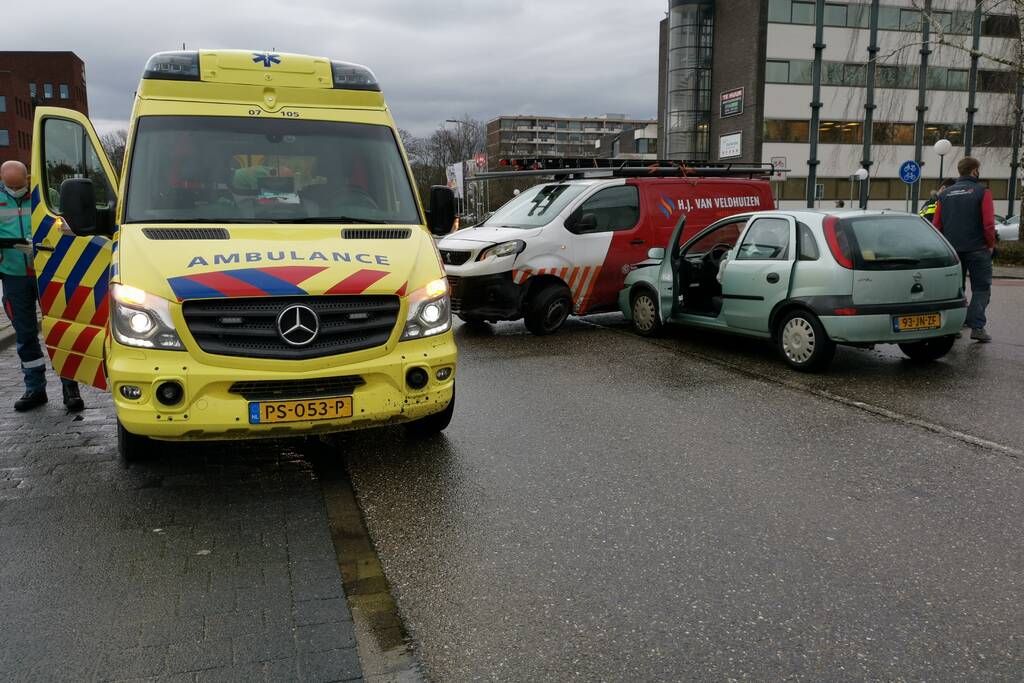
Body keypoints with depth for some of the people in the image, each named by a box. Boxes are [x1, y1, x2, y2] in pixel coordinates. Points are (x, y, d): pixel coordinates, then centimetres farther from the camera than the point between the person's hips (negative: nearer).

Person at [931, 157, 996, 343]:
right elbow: (989, 223, -11)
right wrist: (991, 244, 2)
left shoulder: (945, 194, 8)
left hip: (951, 250, 4)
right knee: (981, 289, 1)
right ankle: (977, 327, -8)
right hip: (977, 249, -4)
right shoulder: (982, 192, -5)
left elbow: (936, 224, 8)